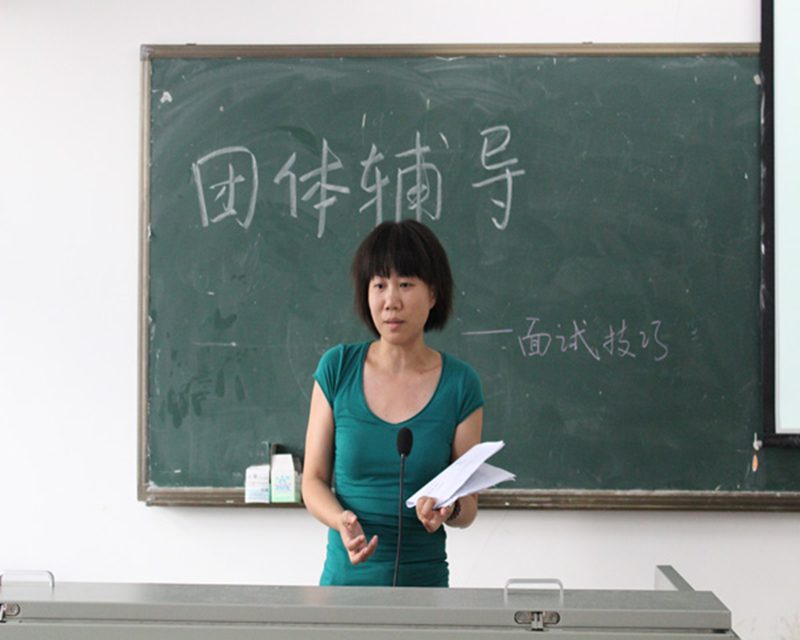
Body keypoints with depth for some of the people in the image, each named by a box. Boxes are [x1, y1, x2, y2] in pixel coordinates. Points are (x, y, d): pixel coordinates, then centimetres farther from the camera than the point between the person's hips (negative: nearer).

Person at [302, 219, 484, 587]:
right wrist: (342, 521, -19)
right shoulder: (337, 368, -2)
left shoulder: (459, 384, -5)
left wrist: (448, 508, -22)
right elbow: (314, 479, 1)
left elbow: (469, 508, 1)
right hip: (345, 574, 1)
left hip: (423, 578, 0)